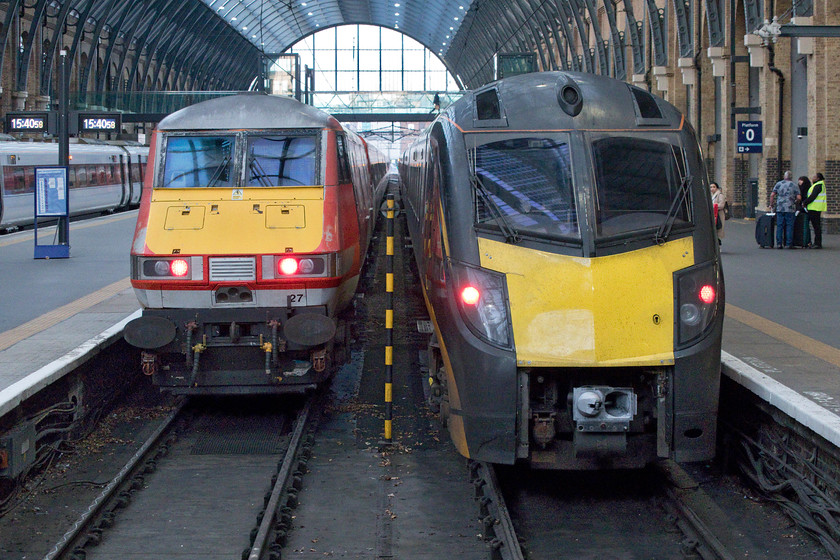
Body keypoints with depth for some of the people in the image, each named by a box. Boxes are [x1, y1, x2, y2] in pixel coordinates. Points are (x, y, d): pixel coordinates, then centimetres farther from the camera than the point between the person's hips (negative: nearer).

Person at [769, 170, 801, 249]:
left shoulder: (778, 184, 5)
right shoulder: (794, 186, 1)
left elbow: (772, 195, 2)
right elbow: (799, 197, -6)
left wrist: (771, 204, 14)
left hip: (780, 208, 1)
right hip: (790, 209, -1)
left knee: (779, 226, 3)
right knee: (789, 226, 2)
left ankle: (779, 244, -1)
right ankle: (789, 244, -1)